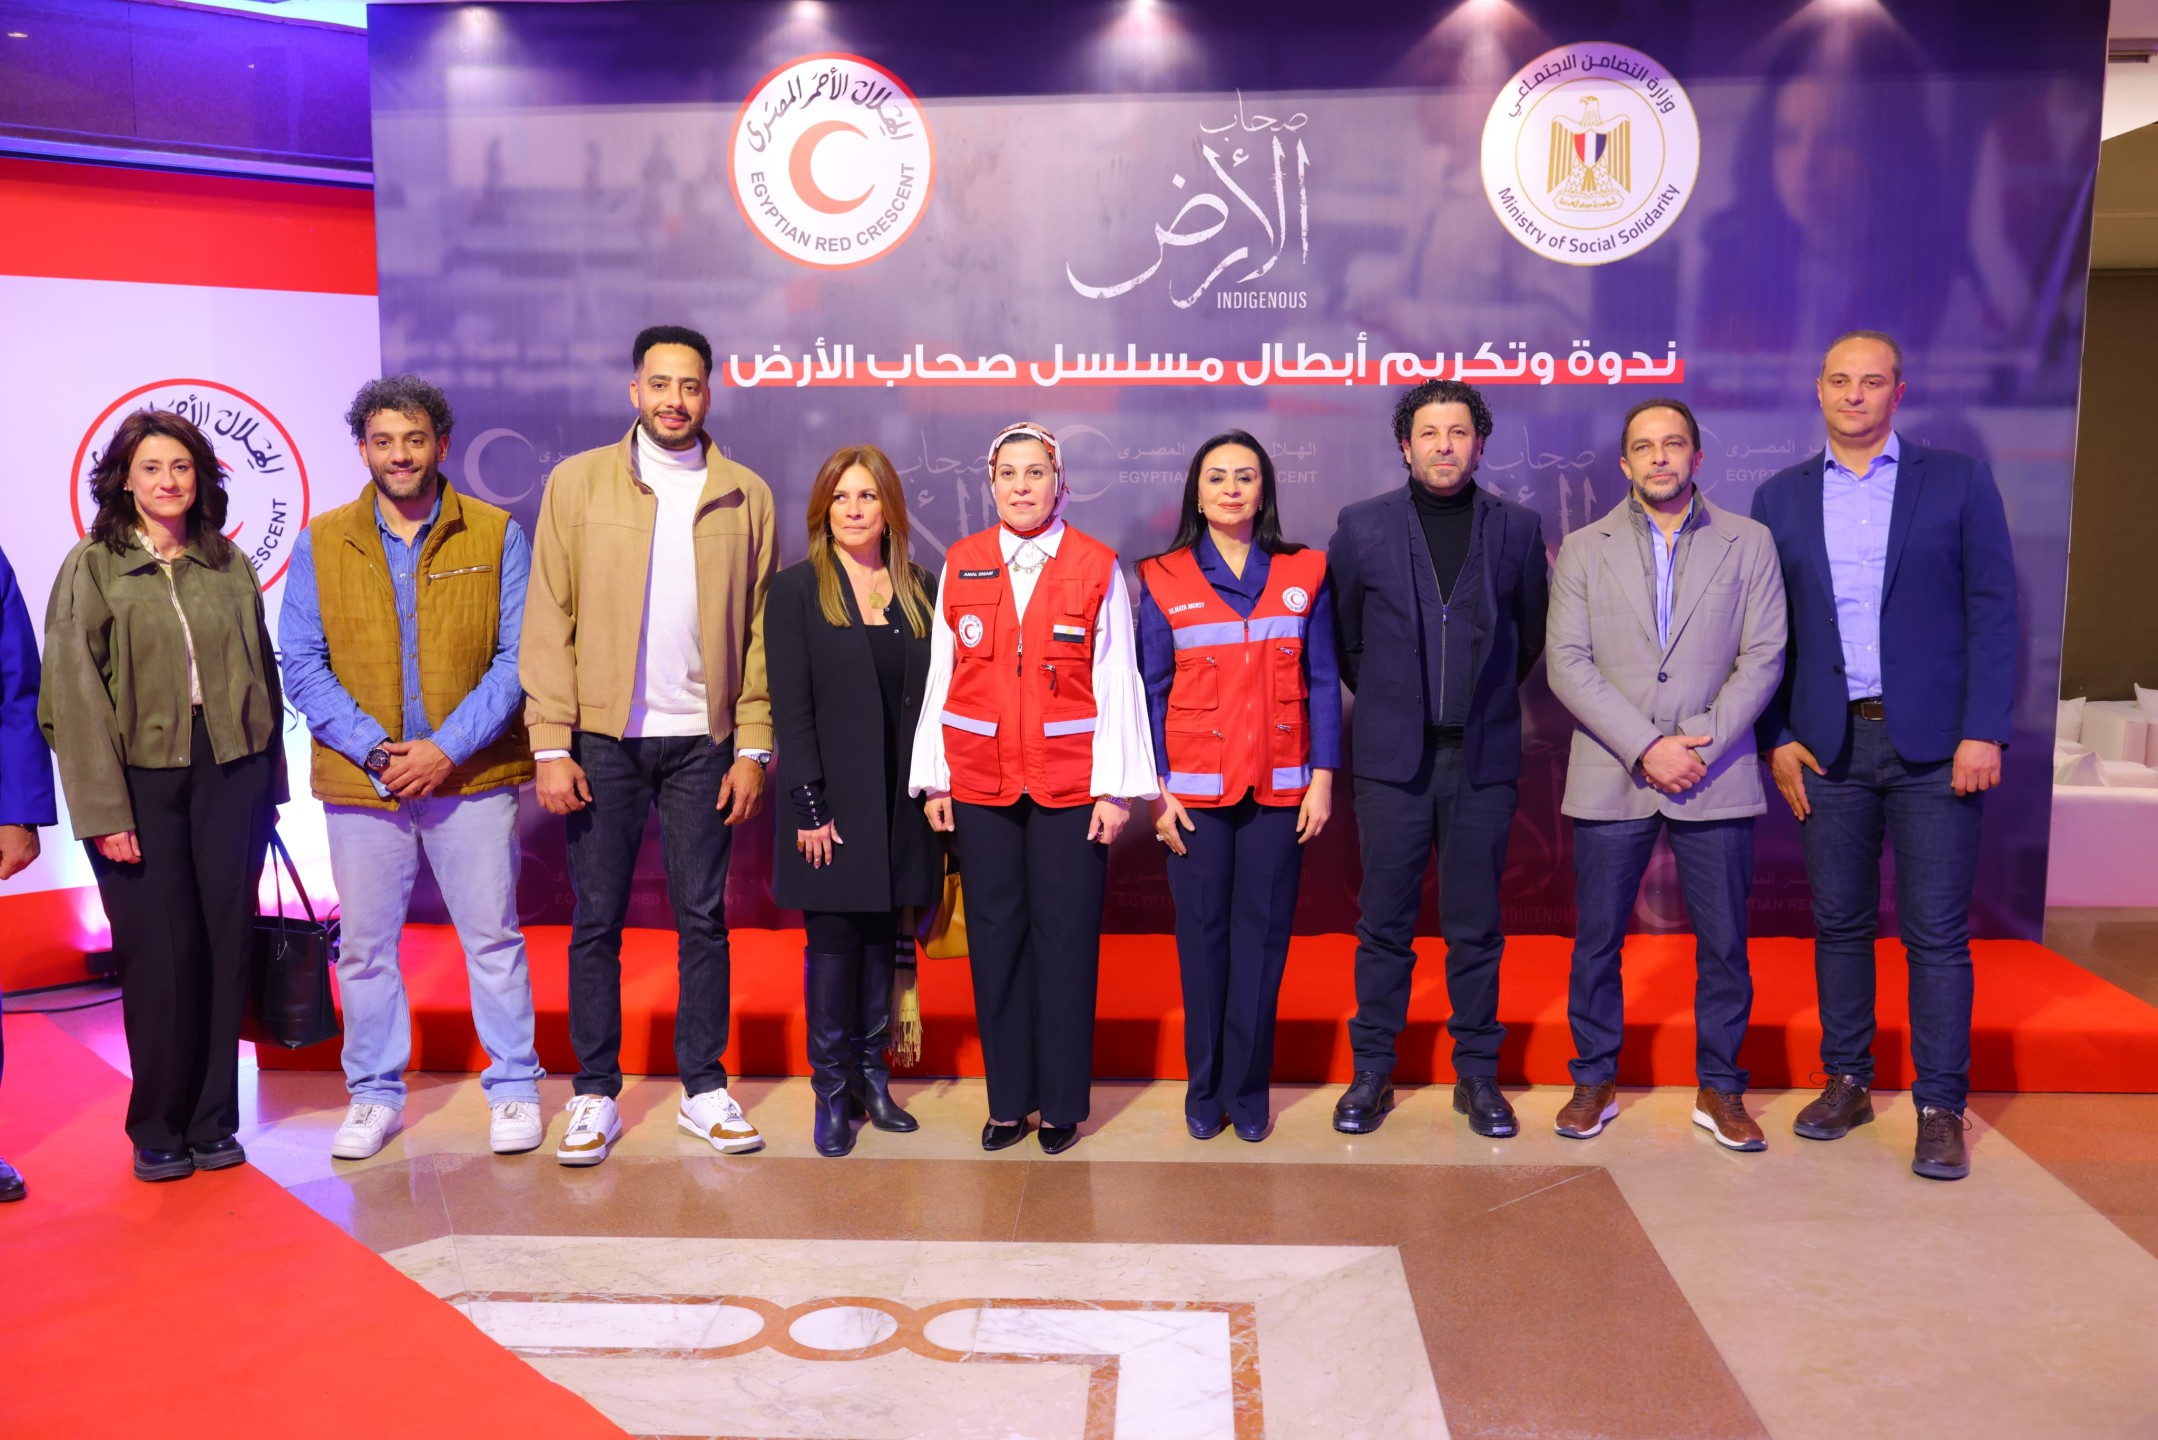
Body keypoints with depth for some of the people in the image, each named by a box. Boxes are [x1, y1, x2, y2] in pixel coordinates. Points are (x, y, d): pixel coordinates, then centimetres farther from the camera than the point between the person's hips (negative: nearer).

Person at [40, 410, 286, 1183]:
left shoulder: (230, 566, 10)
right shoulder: (92, 567, 1)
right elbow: (73, 692, -4)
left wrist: (268, 784, 8)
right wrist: (103, 810, -11)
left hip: (229, 770, 3)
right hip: (141, 777, -2)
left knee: (226, 948, 5)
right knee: (159, 957, -1)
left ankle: (214, 1121, 18)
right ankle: (157, 1131, 16)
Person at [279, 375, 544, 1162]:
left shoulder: (497, 536, 1)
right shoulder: (321, 543, 5)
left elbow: (515, 658, -4)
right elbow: (302, 665, 2)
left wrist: (446, 749, -13)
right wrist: (373, 751, -10)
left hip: (472, 775, -2)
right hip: (360, 780, 2)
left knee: (492, 935, 4)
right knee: (365, 943, 10)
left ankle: (513, 1088, 18)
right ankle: (374, 1095, 25)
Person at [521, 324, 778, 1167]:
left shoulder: (745, 496, 6)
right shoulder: (576, 483, 3)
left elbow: (759, 630, 5)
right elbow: (546, 622, 0)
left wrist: (753, 748, -2)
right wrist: (551, 746, -7)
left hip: (702, 741, 1)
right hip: (603, 738, 0)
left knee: (702, 917, 6)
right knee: (597, 921, 5)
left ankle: (704, 1089, 17)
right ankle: (595, 1094, 16)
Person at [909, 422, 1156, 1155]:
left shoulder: (1097, 567, 1)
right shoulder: (960, 566, 8)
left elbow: (1117, 682, -2)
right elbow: (941, 676, 7)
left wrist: (1115, 787, -7)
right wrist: (933, 780, 3)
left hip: (1070, 784, -2)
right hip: (980, 784, 2)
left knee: (1065, 937, 1)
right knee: (995, 935, 6)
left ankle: (1063, 1104, 13)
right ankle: (1007, 1101, 17)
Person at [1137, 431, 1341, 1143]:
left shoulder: (1304, 574, 5)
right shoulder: (1163, 579, 3)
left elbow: (1323, 684, 4)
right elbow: (1150, 692, 2)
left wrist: (1323, 777, -2)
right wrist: (1154, 788, -5)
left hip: (1279, 786, 1)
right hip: (1195, 787, 0)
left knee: (1262, 933, 3)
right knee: (1202, 933, 5)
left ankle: (1247, 1089, 15)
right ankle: (1204, 1089, 17)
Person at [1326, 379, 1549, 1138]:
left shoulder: (1517, 527, 4)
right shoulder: (1361, 526, 2)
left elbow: (1532, 634, 14)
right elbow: (1342, 635, 11)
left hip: (1483, 758, 1)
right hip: (1392, 759, 0)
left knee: (1476, 927, 7)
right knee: (1384, 925, 5)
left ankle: (1477, 1075, 19)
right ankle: (1372, 1072, 16)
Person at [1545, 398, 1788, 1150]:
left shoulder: (1748, 543, 8)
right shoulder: (1584, 549, 7)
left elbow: (1763, 659, 1)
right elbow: (1567, 663, -2)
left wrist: (1703, 749, -11)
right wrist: (1646, 748, -12)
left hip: (1717, 779, 0)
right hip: (1610, 779, 0)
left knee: (1724, 945, 5)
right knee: (1597, 941, 5)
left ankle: (1720, 1090, 20)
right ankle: (1595, 1082, 20)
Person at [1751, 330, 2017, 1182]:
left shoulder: (1958, 483, 3)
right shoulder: (1781, 497, 9)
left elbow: (1992, 613, -1)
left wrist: (1983, 732, -9)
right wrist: (1777, 739, 1)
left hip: (1933, 742, -2)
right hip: (1828, 743, 2)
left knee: (1936, 932, 0)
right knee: (1839, 923, 10)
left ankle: (1940, 1109, 11)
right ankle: (1846, 1082, 23)